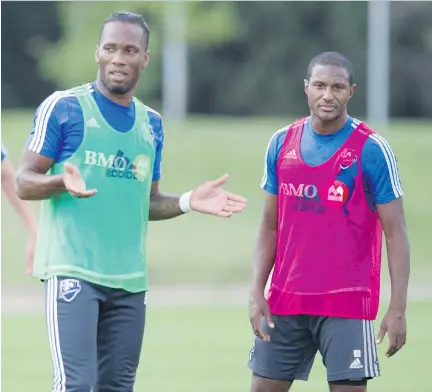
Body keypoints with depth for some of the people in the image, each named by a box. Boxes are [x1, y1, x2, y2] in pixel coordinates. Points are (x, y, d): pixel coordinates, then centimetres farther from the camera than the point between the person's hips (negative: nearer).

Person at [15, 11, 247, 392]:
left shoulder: (151, 124, 15)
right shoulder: (64, 107, -3)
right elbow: (25, 182, -4)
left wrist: (189, 202, 5)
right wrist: (62, 181, -25)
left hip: (129, 279, 6)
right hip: (73, 270, -6)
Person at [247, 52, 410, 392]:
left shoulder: (372, 150, -7)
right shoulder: (282, 143, 7)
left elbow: (395, 233, -6)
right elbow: (270, 227, 13)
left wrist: (398, 309, -14)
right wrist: (257, 293, 2)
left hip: (347, 301, -5)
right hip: (285, 302, 5)